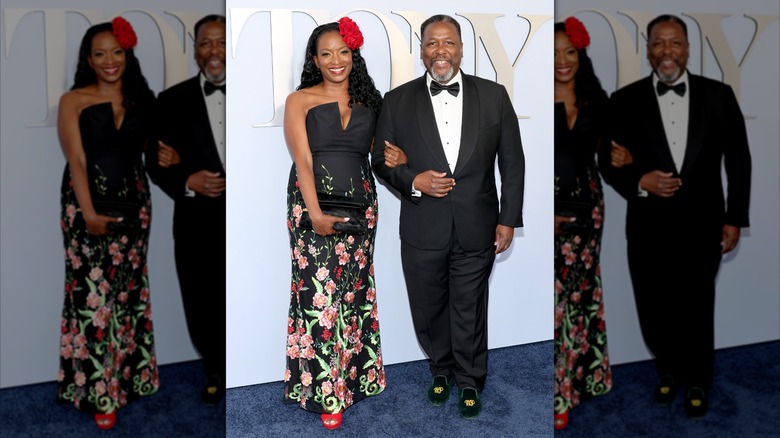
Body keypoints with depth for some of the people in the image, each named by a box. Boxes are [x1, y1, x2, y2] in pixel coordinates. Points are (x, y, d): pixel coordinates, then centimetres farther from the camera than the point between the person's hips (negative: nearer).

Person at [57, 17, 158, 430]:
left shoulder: (140, 100, 10)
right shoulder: (73, 100, -2)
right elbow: (76, 160, -10)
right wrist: (89, 212, -18)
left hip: (133, 204, 4)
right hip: (87, 206, -4)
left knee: (128, 291, 9)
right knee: (94, 292, -4)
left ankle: (126, 374, 23)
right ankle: (100, 391, 5)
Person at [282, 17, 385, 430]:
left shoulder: (368, 102, 12)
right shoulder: (300, 100, 2)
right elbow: (302, 159, -8)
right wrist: (316, 213, -18)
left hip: (360, 206, 4)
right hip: (313, 206, -3)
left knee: (353, 291, 8)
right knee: (321, 292, -4)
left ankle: (352, 373, 22)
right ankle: (327, 391, 5)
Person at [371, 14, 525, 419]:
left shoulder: (493, 96, -2)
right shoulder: (397, 101, -2)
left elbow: (512, 162, 2)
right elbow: (381, 160, 4)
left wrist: (509, 219, 0)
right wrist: (412, 181, -15)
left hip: (476, 230, -1)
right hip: (422, 230, 1)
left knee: (469, 312, 13)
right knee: (428, 309, 17)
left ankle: (470, 381, 37)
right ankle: (441, 368, 44)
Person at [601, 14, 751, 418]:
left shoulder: (718, 95, -1)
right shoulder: (626, 100, -3)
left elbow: (738, 160, 4)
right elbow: (609, 163, 1)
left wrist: (734, 219, 2)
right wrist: (639, 182, -18)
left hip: (701, 227, 0)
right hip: (647, 229, 0)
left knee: (696, 312, 12)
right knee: (654, 313, 12)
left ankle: (696, 382, 38)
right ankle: (668, 370, 42)